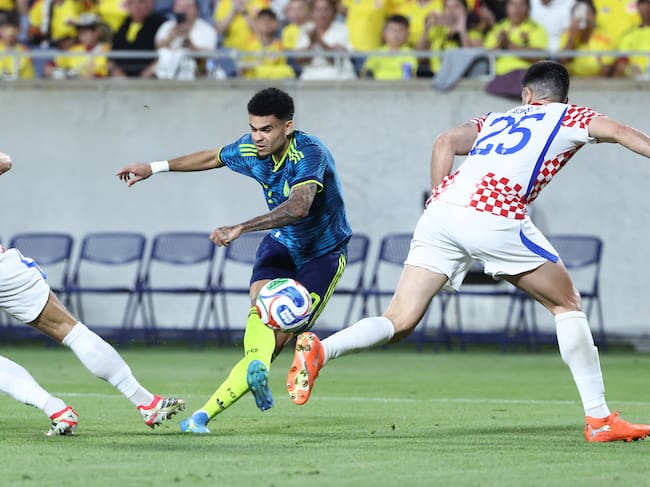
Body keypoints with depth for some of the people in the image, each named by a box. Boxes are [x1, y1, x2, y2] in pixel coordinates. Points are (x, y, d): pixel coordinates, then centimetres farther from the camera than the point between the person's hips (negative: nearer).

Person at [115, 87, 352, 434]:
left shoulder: (309, 154, -31)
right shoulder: (251, 149, -9)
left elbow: (299, 206, -48)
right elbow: (212, 158, 13)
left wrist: (240, 229, -55)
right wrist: (155, 168, 20)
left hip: (323, 253, -5)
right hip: (281, 244, 5)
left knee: (279, 339, -17)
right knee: (263, 303, -28)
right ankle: (258, 370, -53)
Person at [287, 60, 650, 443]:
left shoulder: (498, 120, 33)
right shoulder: (569, 117, 21)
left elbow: (446, 142, 19)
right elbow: (619, 132, 3)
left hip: (442, 211, 4)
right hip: (497, 218, -4)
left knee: (399, 322, 4)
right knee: (568, 305, 12)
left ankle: (319, 350, -22)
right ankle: (599, 419, 9)